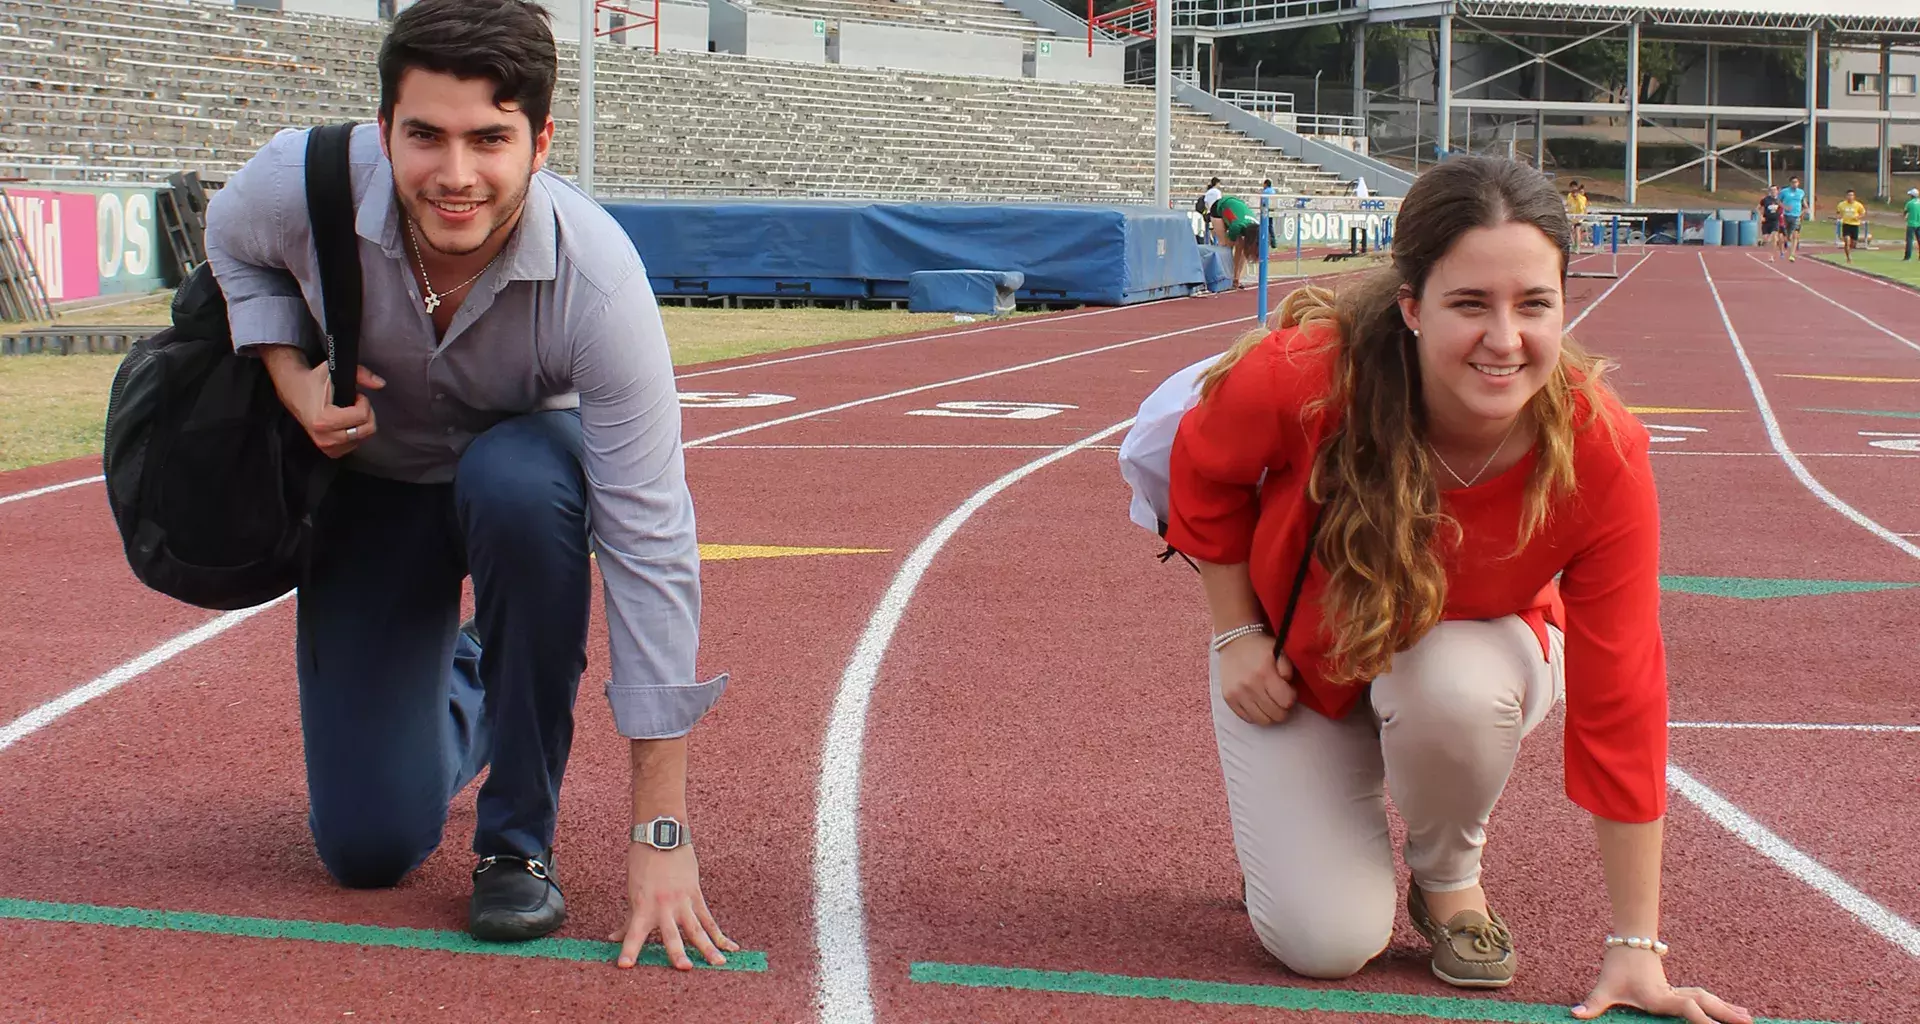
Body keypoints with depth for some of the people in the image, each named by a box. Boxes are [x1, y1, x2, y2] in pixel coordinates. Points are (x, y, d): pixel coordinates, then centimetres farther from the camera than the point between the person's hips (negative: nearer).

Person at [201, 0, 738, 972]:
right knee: (368, 847, -4)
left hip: (526, 461, -2)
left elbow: (649, 547, -35)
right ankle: (460, 687, 34)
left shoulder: (596, 279, -36)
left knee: (518, 486, -41)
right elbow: (232, 243, 0)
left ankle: (519, 839, -19)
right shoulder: (305, 184, -29)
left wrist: (659, 832, -36)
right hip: (373, 483, 2)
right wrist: (289, 373, -22)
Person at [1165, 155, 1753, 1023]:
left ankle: (1449, 874, -4)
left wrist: (1634, 948, -23)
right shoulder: (1304, 375, -35)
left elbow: (1618, 699, -25)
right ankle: (1291, 825, 21)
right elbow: (1203, 473, -8)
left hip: (1470, 649, 1)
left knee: (1455, 688, -38)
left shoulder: (1602, 453, -31)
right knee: (1326, 942, -15)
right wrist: (1238, 634, -10)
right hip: (1299, 653, -1)